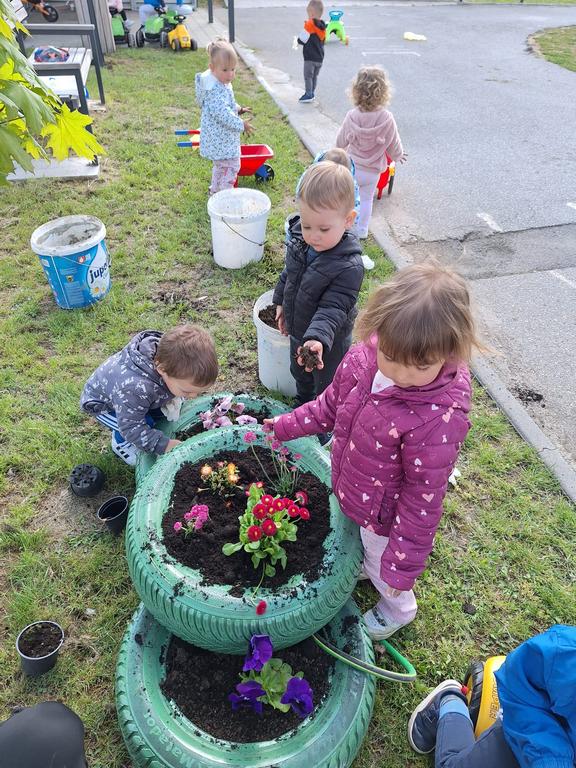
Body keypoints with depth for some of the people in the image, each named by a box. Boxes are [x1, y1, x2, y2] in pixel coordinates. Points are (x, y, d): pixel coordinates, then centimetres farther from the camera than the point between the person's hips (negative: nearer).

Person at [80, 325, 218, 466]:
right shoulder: (135, 388, -48)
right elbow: (131, 427, -34)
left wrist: (173, 399, -20)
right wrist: (163, 444, -34)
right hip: (101, 403, -6)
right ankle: (121, 443, 5)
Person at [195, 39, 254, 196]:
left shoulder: (222, 84, 7)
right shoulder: (215, 90, -27)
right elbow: (222, 113, -32)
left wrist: (238, 109, 10)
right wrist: (241, 124, -28)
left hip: (219, 136, 11)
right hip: (220, 139, -11)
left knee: (220, 164, 24)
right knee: (231, 165, -4)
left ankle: (215, 190, 39)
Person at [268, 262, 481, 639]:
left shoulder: (439, 418, -39)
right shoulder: (363, 358, -23)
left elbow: (424, 498, -27)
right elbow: (331, 405, -1)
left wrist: (403, 565, -18)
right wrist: (286, 426, 6)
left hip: (385, 514, -5)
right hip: (350, 491, 5)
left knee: (382, 565, 26)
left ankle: (398, 609, 60)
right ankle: (364, 566, 70)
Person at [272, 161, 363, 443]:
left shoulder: (348, 267, -35)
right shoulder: (299, 239, -13)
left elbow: (333, 309, -35)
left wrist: (318, 337, -49)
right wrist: (281, 302, 13)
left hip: (328, 341, -7)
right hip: (298, 330, 7)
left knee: (326, 386, 18)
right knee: (300, 373, 32)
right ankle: (303, 405, 62)